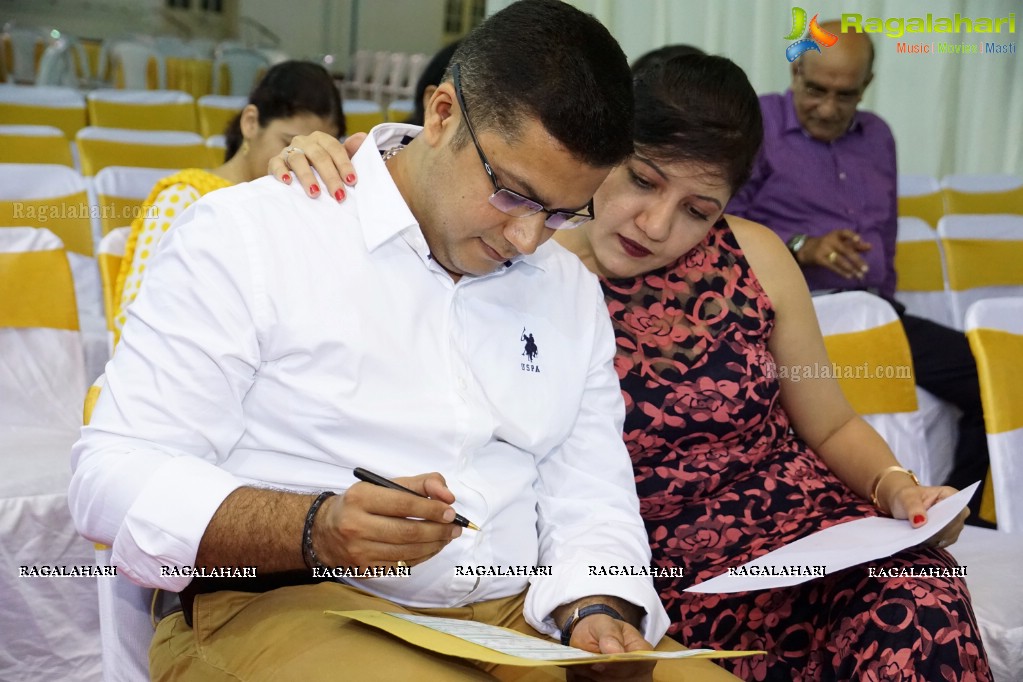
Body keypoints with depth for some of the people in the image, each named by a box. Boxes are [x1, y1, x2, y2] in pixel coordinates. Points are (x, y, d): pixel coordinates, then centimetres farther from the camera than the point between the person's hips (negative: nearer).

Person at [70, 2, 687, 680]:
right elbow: (112, 475, -10)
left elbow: (591, 494, 12)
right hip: (283, 609, -4)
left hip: (519, 618, 5)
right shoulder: (248, 236, -5)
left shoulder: (571, 288, 12)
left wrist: (594, 607, -10)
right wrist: (315, 529, -26)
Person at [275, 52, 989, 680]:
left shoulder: (753, 258, 5)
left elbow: (833, 427, 15)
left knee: (920, 602, -29)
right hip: (653, 579, -3)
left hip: (801, 528, 4)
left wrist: (898, 489, -4)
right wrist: (319, 161, -18)